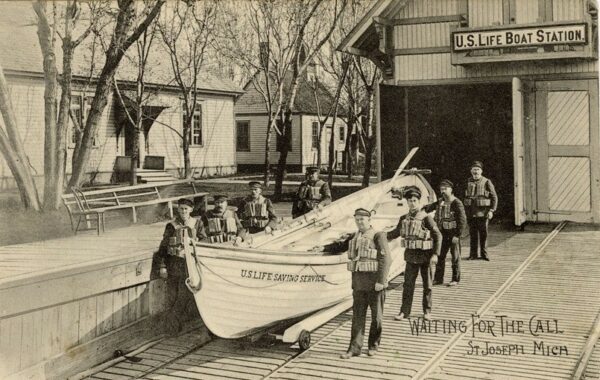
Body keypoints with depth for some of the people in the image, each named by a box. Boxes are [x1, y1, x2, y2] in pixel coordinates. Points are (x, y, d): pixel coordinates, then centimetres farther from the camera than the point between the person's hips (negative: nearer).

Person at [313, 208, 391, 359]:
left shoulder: (378, 236, -7)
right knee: (357, 315, 4)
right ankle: (354, 348, 7)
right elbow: (340, 246, 29)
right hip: (358, 282, 5)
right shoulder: (353, 237, 12)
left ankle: (373, 345, 21)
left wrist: (381, 281, -19)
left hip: (374, 283, -5)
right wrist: (324, 248, 13)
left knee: (376, 315, 6)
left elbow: (385, 259, -13)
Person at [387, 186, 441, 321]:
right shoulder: (404, 219, 3)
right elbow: (396, 232, 17)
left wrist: (435, 254, -19)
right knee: (408, 284, 4)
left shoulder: (426, 218, -12)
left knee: (427, 285, 7)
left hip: (426, 255, -4)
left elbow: (438, 235, -12)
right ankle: (405, 311, 11)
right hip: (411, 256, 4)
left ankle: (427, 311, 20)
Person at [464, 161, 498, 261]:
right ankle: (473, 254, 13)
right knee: (473, 234, 6)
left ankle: (484, 253, 13)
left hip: (483, 212, -2)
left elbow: (494, 197, 1)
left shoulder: (487, 182, 1)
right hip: (471, 213, 2)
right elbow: (464, 197, 15)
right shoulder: (468, 182, 9)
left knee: (483, 234, 2)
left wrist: (491, 210, -8)